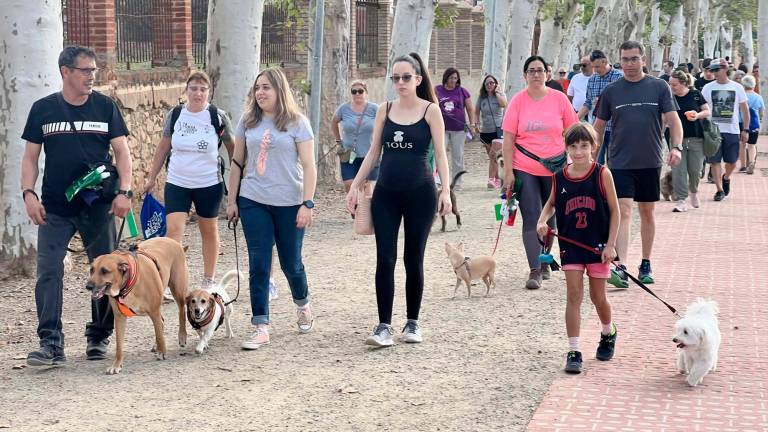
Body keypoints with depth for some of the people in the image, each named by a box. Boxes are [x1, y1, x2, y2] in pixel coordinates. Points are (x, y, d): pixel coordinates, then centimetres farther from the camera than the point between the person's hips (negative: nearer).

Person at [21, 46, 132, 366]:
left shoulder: (105, 107, 2)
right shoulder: (43, 109, 3)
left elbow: (122, 151, 2)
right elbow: (30, 156, 6)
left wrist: (124, 192, -10)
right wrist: (28, 193, -7)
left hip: (98, 206, 0)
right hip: (55, 209, 0)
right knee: (48, 273, -9)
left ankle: (99, 338, 21)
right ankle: (51, 345, -9)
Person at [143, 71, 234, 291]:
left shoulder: (218, 117, -6)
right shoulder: (174, 115, -1)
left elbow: (233, 149, 5)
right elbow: (163, 148, 10)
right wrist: (151, 178, 12)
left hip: (209, 184, -1)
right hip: (176, 184, 1)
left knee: (209, 231, 11)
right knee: (174, 229, -11)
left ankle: (209, 281, 26)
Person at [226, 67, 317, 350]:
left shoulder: (297, 123, -4)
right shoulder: (248, 121, 5)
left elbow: (309, 166, -7)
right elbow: (237, 163, 11)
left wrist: (307, 204, -13)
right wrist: (232, 200, 9)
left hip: (289, 204, -2)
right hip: (253, 202, 2)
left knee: (290, 263, 9)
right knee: (258, 265, -2)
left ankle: (302, 305, 38)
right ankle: (260, 328, 1)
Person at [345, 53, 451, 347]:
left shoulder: (430, 110, -2)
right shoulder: (385, 110, 7)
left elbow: (440, 153, -4)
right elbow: (374, 152, 11)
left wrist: (445, 190, -13)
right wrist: (355, 185, 5)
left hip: (420, 193, -2)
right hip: (386, 193, 2)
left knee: (413, 259, 6)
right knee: (385, 259, -4)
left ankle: (413, 323, 19)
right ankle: (384, 326, -2)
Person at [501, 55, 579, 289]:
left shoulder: (559, 99, 0)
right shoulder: (518, 101, -2)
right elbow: (508, 139, -2)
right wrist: (508, 172, -6)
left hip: (555, 169, 1)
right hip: (525, 170, -1)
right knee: (531, 218, -5)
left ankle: (544, 261, 30)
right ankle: (535, 270, -6)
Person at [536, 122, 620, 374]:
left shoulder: (602, 174, -10)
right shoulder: (560, 177, -2)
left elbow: (614, 210, -5)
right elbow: (552, 203, 14)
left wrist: (610, 244, -9)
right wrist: (542, 220, -6)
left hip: (598, 245, -1)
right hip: (571, 245, 2)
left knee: (598, 296, 10)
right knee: (574, 296, -2)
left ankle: (609, 334, 39)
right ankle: (574, 351, 1)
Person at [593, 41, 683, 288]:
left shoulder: (659, 87, 2)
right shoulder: (611, 91, 4)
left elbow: (673, 120, 0)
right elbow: (599, 127, 10)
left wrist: (676, 147, -16)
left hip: (650, 162, 1)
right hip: (620, 163, -1)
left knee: (647, 213, 12)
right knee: (623, 212, -12)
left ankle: (646, 265, 26)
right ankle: (620, 269, -18)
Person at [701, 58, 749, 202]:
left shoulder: (737, 87, 3)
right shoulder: (708, 88, 1)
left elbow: (745, 109, 8)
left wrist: (745, 130, 3)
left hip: (732, 131, 1)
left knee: (732, 162, 6)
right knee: (715, 161, -3)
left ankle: (726, 178, 36)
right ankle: (719, 189, 6)